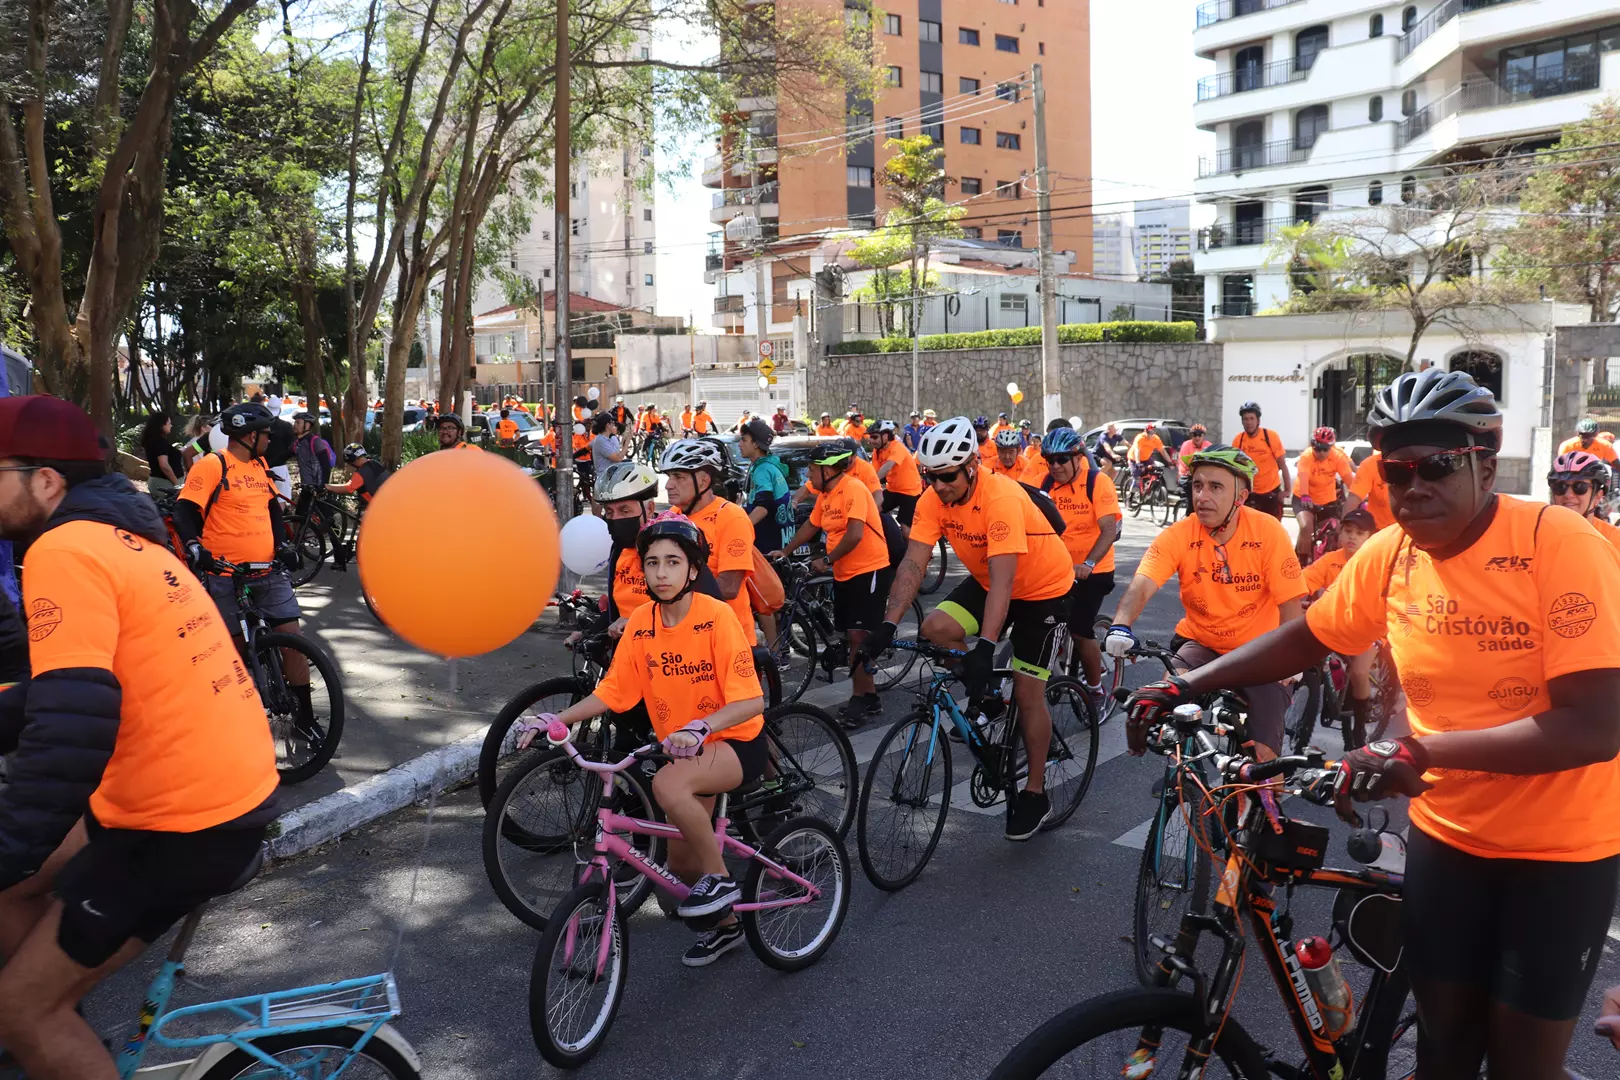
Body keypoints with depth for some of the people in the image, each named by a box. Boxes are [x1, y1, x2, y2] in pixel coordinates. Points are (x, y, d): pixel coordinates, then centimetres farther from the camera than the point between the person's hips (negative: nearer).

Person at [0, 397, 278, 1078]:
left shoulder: (65, 550, -17)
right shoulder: (120, 537, 14)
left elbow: (70, 732, -27)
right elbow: (68, 684, 23)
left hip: (188, 826, -9)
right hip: (231, 790, 9)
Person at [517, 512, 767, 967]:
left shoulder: (715, 617, -22)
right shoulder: (641, 623, -6)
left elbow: (750, 700, -27)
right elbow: (611, 692, -1)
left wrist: (699, 728, -42)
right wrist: (554, 718, -11)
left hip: (737, 742, -7)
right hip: (684, 748, 7)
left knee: (667, 784, -35)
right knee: (681, 860, 14)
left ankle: (720, 879, -13)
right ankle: (726, 923, 42)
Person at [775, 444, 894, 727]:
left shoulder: (853, 488, -18)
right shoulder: (826, 495, 9)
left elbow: (855, 535, -25)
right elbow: (810, 527, 23)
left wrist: (826, 560, -18)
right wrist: (785, 552, 21)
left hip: (869, 571, -9)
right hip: (844, 574, 9)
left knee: (858, 636, -9)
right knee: (854, 637, 11)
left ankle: (860, 698, 1)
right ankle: (869, 697, 20)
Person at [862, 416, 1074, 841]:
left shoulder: (1002, 498, -34)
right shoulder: (934, 499, -16)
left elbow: (1002, 579, -40)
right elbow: (913, 563, -20)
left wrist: (985, 646, -47)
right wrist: (888, 624, -31)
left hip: (1042, 587, -6)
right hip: (987, 581, 6)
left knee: (1027, 693, -5)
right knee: (935, 628, -20)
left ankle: (1035, 792, 15)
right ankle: (986, 695, 7)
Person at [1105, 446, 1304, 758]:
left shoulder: (1267, 530, -16)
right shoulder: (1178, 535, -14)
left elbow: (1290, 603, -13)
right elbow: (1141, 586, -27)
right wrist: (1121, 625, -46)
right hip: (1200, 644, 1)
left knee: (1263, 754, -7)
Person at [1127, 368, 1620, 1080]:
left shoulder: (1561, 545, -22)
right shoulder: (1387, 555, -7)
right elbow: (1307, 637, 6)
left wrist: (1420, 751, -35)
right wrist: (1185, 686, -1)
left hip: (1560, 848, -4)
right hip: (1447, 830, 4)